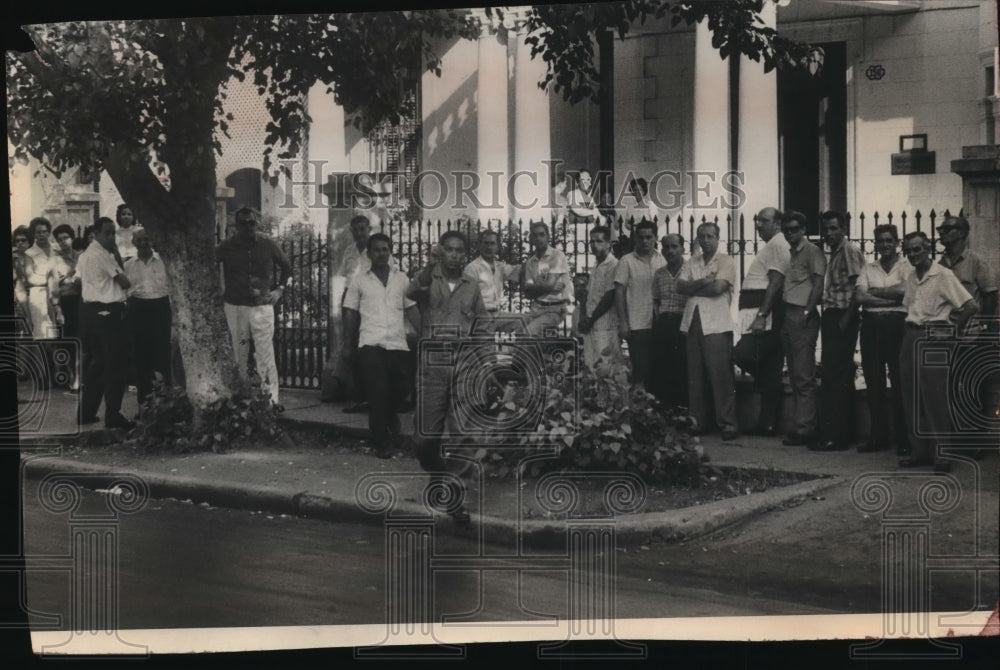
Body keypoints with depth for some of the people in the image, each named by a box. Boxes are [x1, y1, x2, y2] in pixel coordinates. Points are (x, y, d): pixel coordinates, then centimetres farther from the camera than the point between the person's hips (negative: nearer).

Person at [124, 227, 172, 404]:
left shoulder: (162, 262, 3)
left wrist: (173, 313, 1)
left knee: (162, 353, -2)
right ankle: (144, 401, 13)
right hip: (138, 310, 1)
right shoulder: (128, 265, 7)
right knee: (141, 354, 5)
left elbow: (171, 288, 5)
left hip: (161, 308, -1)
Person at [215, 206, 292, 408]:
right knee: (238, 353, 7)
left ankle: (271, 397, -5)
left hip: (262, 306, -1)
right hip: (235, 307, 1)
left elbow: (286, 266, 18)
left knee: (266, 353, -7)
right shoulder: (227, 247, 1)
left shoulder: (268, 246, 4)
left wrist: (280, 289, 9)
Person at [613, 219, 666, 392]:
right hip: (637, 326, -3)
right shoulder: (626, 261, 0)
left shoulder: (662, 261, 11)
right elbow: (619, 292, -2)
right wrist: (623, 323, -9)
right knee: (641, 370, -6)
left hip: (658, 325, 4)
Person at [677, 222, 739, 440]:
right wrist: (702, 282, -11)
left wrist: (693, 288, -1)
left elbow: (718, 287, -12)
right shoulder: (691, 264, 18)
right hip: (692, 324, 6)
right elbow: (680, 286, 4)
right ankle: (697, 421, 13)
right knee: (694, 376, 7)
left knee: (721, 375, -8)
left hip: (716, 325, -6)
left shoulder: (725, 262, 2)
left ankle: (728, 423, -7)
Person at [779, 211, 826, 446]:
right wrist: (782, 314, 11)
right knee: (795, 376, 10)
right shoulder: (788, 253, 19)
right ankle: (799, 426, 14)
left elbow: (818, 286, -12)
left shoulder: (812, 252, -5)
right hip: (788, 316, 9)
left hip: (803, 317, -9)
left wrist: (807, 313, -16)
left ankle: (803, 430, -9)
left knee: (804, 377, -9)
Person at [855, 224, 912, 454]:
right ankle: (878, 437, 15)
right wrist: (891, 298, -9)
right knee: (873, 382, 6)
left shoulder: (906, 267, 4)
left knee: (899, 382, -4)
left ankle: (903, 440, 2)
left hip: (897, 325, -4)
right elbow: (860, 297, -1)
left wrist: (875, 292, -7)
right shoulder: (868, 269, 14)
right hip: (871, 325, 4)